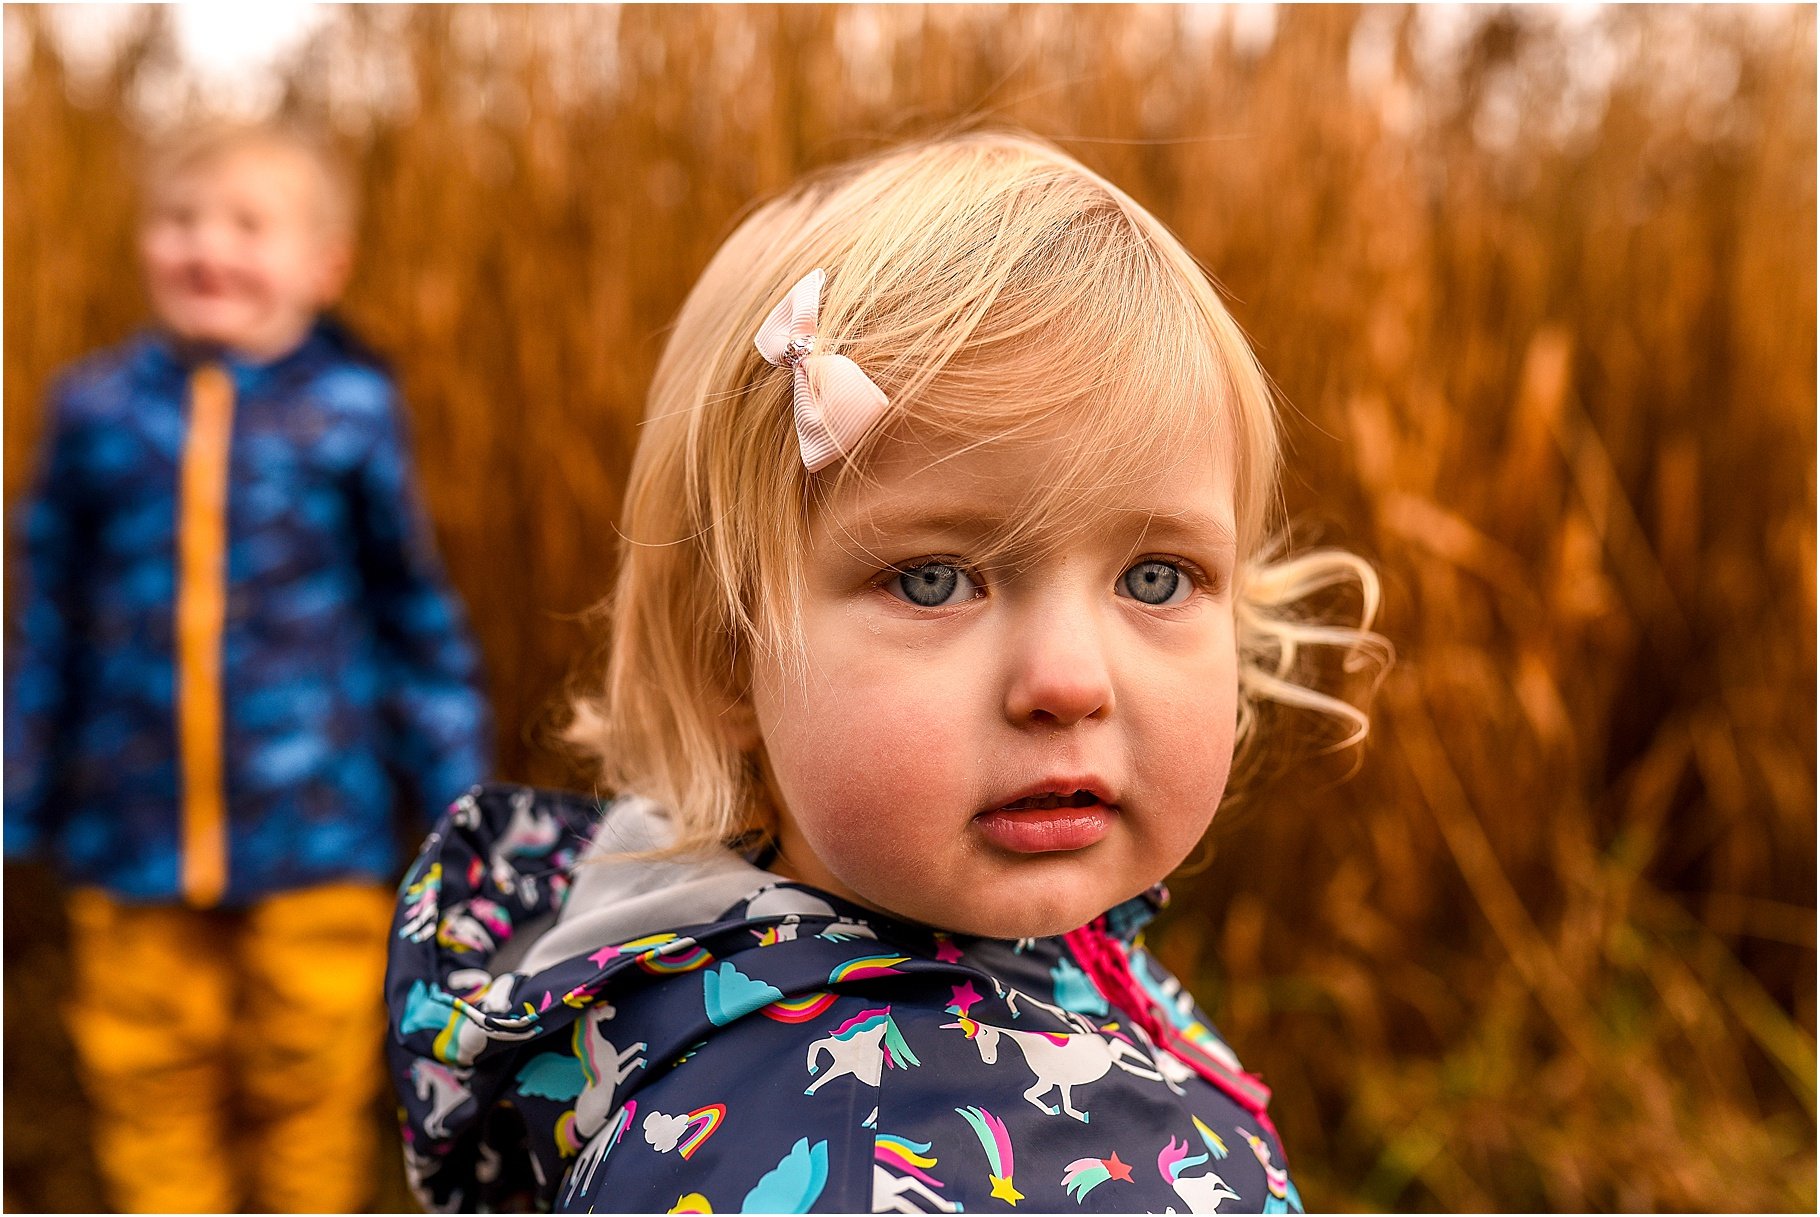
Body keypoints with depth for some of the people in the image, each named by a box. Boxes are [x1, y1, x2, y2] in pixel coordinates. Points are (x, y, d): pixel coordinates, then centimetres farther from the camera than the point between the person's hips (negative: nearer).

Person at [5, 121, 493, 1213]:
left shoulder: (351, 411, -5)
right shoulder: (96, 406, 0)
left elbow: (419, 618, 1)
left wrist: (462, 798, 2)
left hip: (315, 838, -2)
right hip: (134, 842, 2)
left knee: (310, 1085, 12)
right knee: (151, 1094, 13)